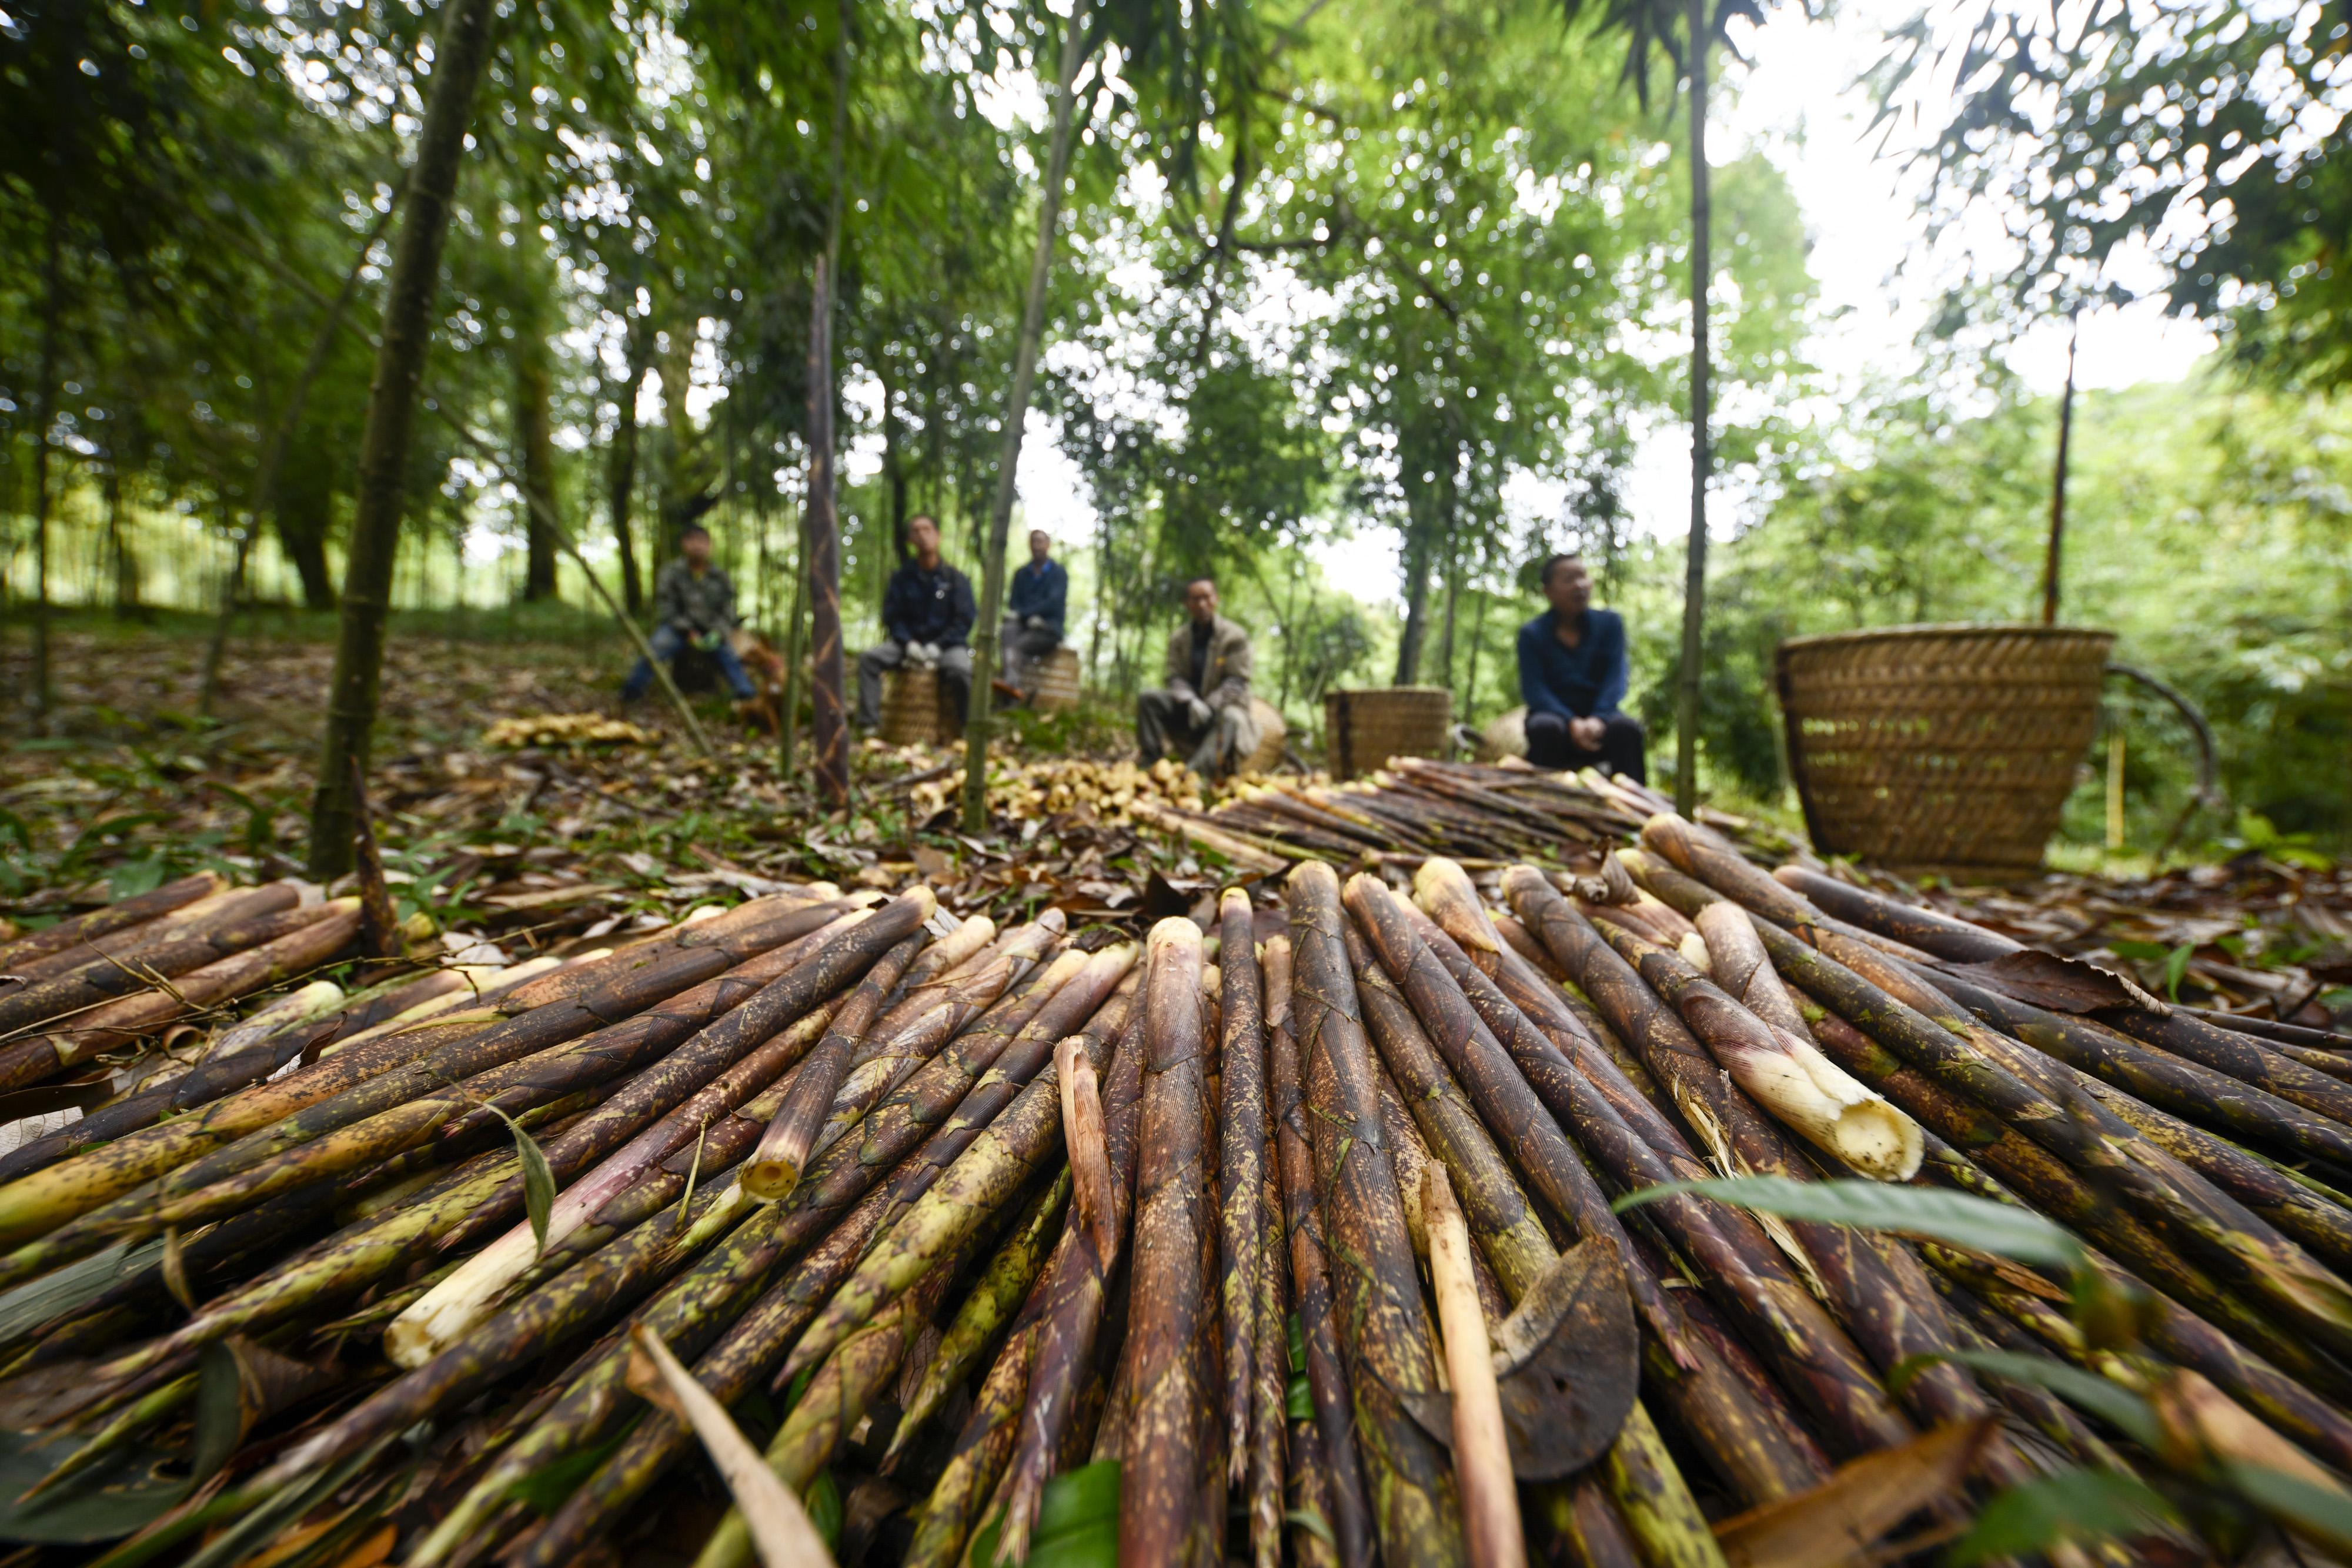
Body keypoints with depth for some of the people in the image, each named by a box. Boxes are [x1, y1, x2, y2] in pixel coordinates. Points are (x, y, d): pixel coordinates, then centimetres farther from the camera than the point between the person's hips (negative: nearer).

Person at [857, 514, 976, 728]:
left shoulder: (956, 579, 1)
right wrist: (909, 644, -12)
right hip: (911, 644, 3)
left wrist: (937, 647, -15)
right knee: (869, 658, -21)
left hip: (947, 645, -3)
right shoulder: (901, 578, 8)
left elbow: (964, 620, -3)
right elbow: (892, 616, 7)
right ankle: (869, 723, -20)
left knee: (960, 669, -38)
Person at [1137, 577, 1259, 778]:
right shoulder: (1178, 639, 5)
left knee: (1229, 718, -39)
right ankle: (1151, 763, -23)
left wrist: (1210, 704, -26)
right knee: (1148, 700, -16)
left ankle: (1199, 771, -57)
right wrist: (1192, 702, -24)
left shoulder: (1235, 636, -6)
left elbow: (1237, 681, -11)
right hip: (1190, 706, 4)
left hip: (1224, 704, -4)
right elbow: (1174, 677, -3)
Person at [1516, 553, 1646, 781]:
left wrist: (1597, 719, -23)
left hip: (1599, 719, 2)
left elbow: (1615, 678, -4)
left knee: (1627, 727, -31)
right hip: (1555, 714, -1)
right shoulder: (1531, 634, 2)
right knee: (1545, 727, -36)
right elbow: (1534, 690, -9)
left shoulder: (1610, 623, 8)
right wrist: (1572, 722, -26)